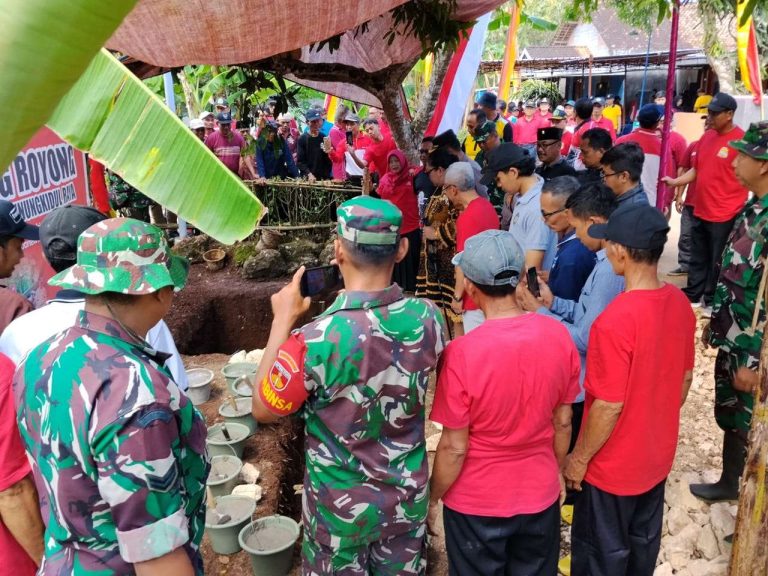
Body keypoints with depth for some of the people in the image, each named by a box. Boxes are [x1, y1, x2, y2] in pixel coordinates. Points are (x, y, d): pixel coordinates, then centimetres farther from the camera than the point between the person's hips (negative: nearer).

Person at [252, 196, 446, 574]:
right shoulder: (428, 318, -18)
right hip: (408, 495, 3)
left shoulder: (314, 340, -32)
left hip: (341, 504, -3)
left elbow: (263, 411, -13)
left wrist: (282, 321, -11)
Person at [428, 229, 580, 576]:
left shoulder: (461, 353, -27)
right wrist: (557, 471, 15)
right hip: (541, 495, 4)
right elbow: (563, 423, -2)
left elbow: (454, 447, -19)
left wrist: (433, 498, -2)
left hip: (476, 503, -3)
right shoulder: (559, 336, -14)